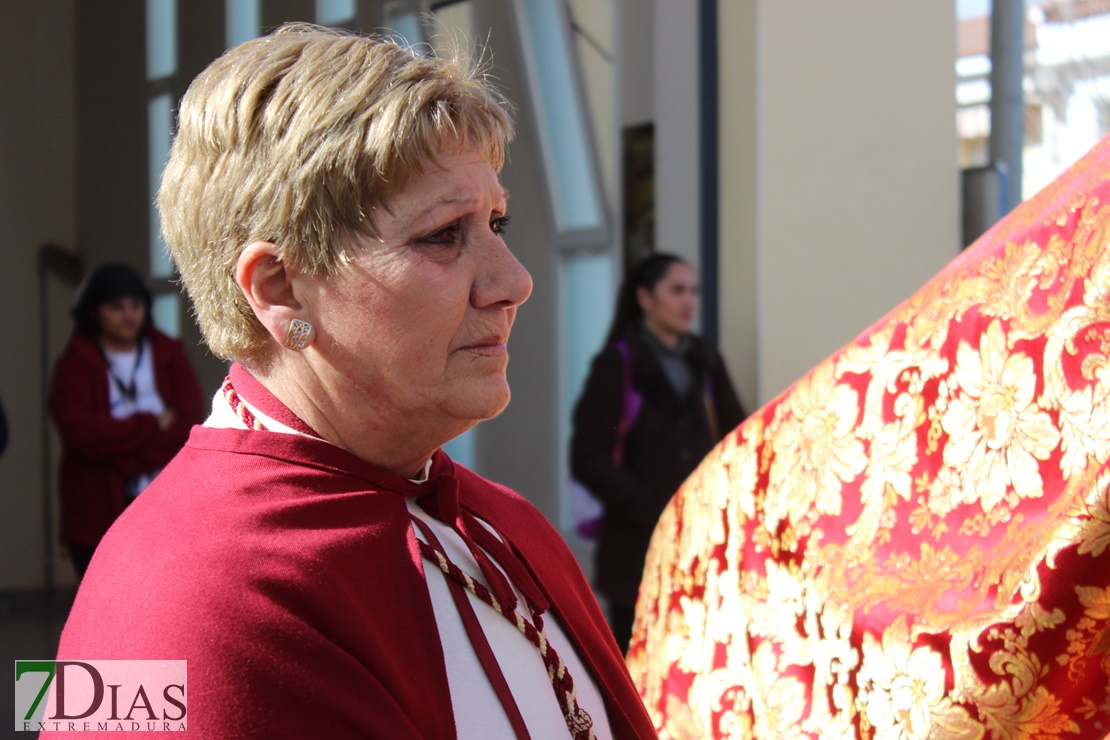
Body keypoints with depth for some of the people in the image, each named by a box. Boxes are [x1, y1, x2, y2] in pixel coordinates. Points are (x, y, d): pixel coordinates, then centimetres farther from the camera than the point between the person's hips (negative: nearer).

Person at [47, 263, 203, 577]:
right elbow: (81, 431, -13)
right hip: (100, 515, -2)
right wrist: (153, 424, -8)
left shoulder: (169, 355, 10)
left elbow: (191, 423, -3)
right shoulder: (75, 365, 3)